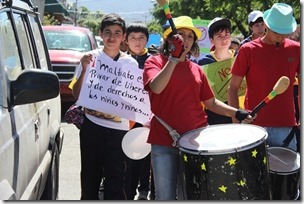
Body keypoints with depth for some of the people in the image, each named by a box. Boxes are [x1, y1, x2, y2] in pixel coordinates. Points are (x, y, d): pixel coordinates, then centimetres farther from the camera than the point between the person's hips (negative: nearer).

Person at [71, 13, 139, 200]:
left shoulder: (131, 63, 2)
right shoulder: (90, 58, 1)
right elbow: (76, 94, -1)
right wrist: (84, 70, -15)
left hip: (118, 128, -1)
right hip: (92, 126, 1)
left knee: (116, 178, -2)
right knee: (90, 175, 10)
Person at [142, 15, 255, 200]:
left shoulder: (196, 69, 12)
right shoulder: (155, 62, 0)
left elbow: (211, 103, 16)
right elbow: (156, 87, -21)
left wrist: (237, 113, 3)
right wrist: (174, 58, -22)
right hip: (164, 143, -3)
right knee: (165, 197, 3)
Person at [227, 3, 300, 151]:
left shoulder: (295, 49, 3)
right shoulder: (248, 50, -4)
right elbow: (233, 88, -2)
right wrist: (236, 123, -9)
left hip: (286, 127, 2)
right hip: (255, 126, -2)